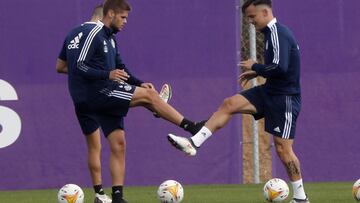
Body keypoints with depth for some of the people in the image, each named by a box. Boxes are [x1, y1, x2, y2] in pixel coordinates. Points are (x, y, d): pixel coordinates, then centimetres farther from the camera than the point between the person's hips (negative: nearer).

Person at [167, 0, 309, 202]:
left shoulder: (278, 34, -21)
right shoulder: (273, 32, 8)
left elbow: (280, 68, -31)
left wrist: (255, 67, -16)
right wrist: (257, 72, 11)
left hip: (285, 99, -9)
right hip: (269, 92, 9)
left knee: (283, 149, -4)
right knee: (229, 104, -1)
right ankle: (194, 143, -4)